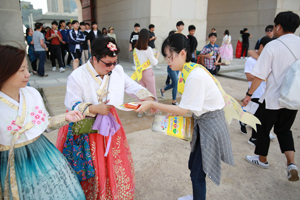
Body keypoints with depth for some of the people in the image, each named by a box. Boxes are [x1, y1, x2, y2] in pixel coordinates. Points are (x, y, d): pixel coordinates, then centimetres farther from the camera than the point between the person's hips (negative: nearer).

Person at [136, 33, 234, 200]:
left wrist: (152, 104, -21)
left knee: (197, 174, 5)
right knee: (193, 165, 23)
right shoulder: (188, 69, 0)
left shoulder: (195, 76, -28)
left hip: (211, 126, -9)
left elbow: (183, 110, -21)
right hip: (203, 122, 9)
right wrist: (173, 112, -1)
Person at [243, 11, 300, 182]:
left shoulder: (273, 46, -16)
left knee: (264, 129, 15)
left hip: (272, 99, -5)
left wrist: (250, 94, -7)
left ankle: (262, 159, 34)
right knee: (284, 130, 22)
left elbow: (260, 75, -17)